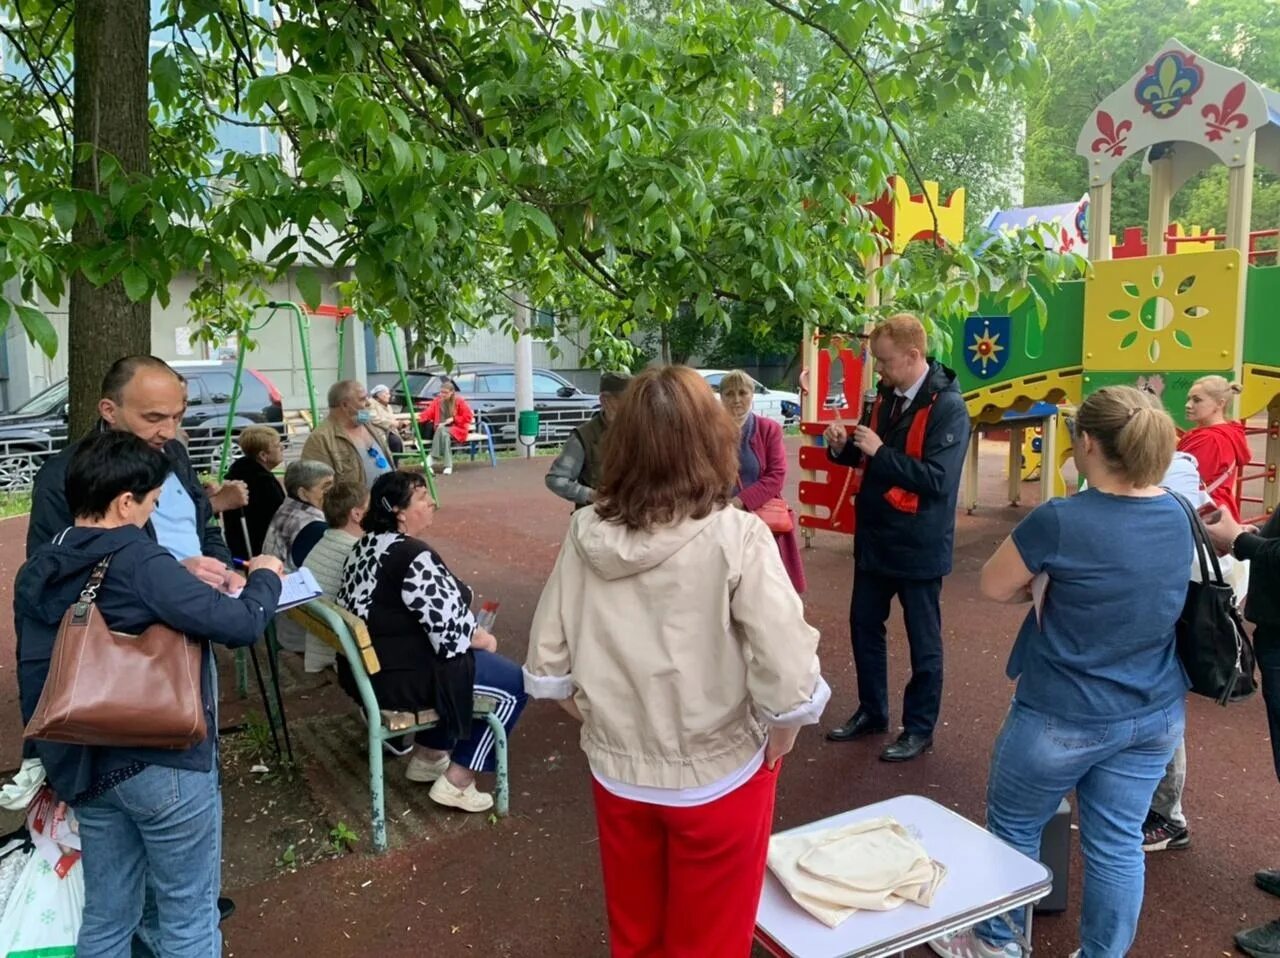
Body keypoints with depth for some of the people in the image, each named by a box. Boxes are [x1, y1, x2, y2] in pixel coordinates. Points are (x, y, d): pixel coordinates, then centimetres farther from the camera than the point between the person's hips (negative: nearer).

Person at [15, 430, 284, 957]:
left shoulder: (35, 572, 5)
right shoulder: (137, 559, -19)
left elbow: (35, 676, 8)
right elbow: (238, 624, -23)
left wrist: (55, 756, 18)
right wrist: (264, 577, -5)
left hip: (87, 768, 8)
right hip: (166, 760, -7)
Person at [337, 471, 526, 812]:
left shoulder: (367, 544, 6)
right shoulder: (413, 557, -24)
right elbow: (449, 630, -24)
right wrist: (483, 639, -4)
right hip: (402, 676, -10)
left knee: (477, 659, 29)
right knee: (513, 682, 1)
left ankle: (427, 756, 32)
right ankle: (455, 782, 5)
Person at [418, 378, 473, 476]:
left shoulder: (459, 401, 0)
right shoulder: (437, 401, 7)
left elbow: (468, 416, -4)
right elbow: (428, 413, -6)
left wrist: (453, 419, -12)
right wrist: (418, 418, -27)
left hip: (457, 429, -2)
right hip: (441, 429, 2)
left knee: (441, 430, -36)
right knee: (444, 435, -37)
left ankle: (432, 458, -39)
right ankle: (448, 465, -42)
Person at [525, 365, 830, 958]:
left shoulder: (586, 535, -10)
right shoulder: (734, 537, -21)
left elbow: (546, 666, -4)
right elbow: (789, 680, -25)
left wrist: (605, 722, 10)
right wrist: (774, 746, -7)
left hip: (617, 772, 3)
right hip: (717, 776, -3)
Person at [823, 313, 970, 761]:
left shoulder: (947, 406, -18)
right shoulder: (886, 396, 5)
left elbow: (937, 479, -26)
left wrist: (880, 451, -24)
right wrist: (843, 447, -6)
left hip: (918, 544, -8)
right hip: (874, 535, 8)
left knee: (923, 640, 9)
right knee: (864, 626, 17)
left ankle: (919, 728, 24)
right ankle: (871, 712, 35)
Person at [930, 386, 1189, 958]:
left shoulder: (1061, 520, -24)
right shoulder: (1177, 517, -2)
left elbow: (993, 586, -10)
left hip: (1067, 717, -5)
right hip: (1156, 714, 6)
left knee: (1014, 827, 16)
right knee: (1117, 841, 16)